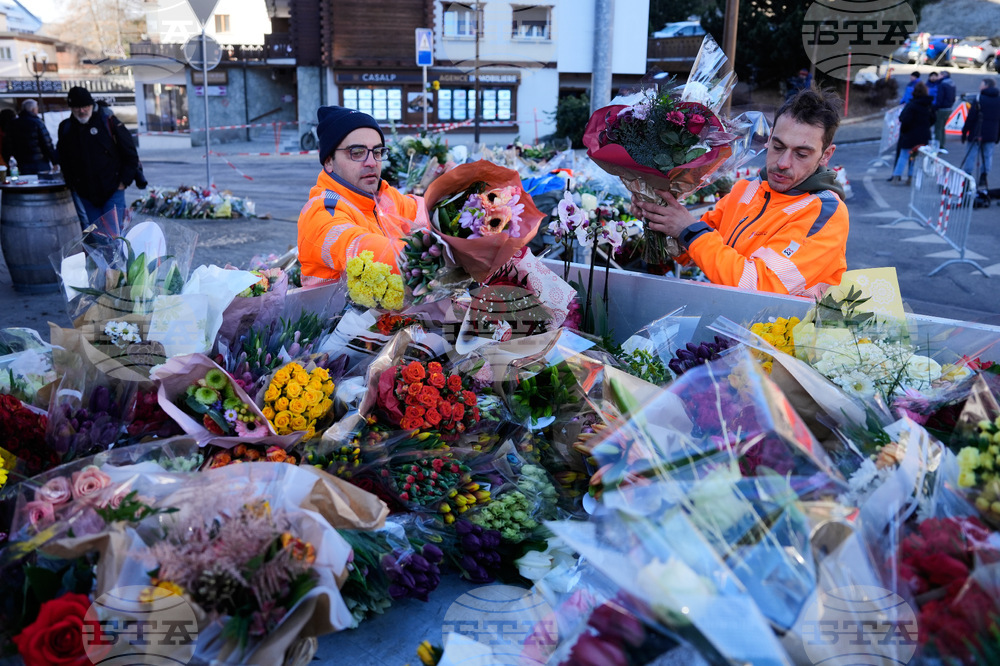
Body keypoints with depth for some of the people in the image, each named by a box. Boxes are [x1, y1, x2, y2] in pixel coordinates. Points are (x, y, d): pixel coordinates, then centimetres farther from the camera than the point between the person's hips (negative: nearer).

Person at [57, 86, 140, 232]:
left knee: (113, 233, -9)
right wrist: (72, 186, 7)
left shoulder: (108, 122, -2)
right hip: (85, 197, 4)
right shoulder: (65, 128, 9)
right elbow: (64, 162, 19)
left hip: (112, 192, -4)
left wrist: (123, 183, -4)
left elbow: (131, 155, 1)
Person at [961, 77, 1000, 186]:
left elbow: (971, 118, -11)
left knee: (971, 154, 1)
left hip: (977, 133, -4)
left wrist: (964, 132, -5)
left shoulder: (979, 99, -9)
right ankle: (984, 176, 8)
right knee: (987, 155, 10)